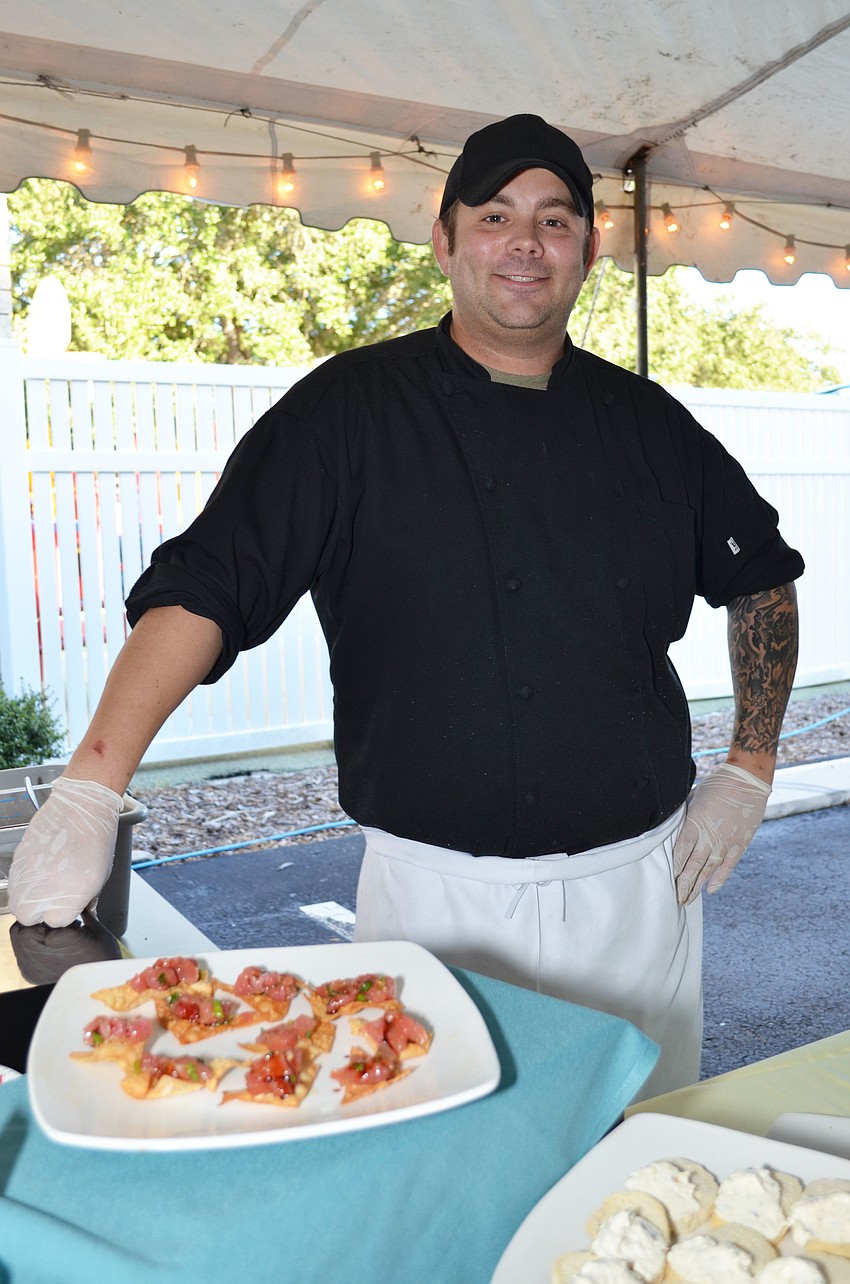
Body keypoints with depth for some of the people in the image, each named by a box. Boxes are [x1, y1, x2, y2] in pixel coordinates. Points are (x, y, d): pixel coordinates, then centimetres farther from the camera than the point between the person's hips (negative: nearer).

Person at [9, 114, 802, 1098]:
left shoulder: (647, 422, 4)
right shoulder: (355, 410, -7)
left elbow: (761, 575, 15)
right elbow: (206, 584, -13)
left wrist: (750, 769, 8)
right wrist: (89, 788, -23)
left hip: (640, 888, 4)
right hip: (445, 900, -3)